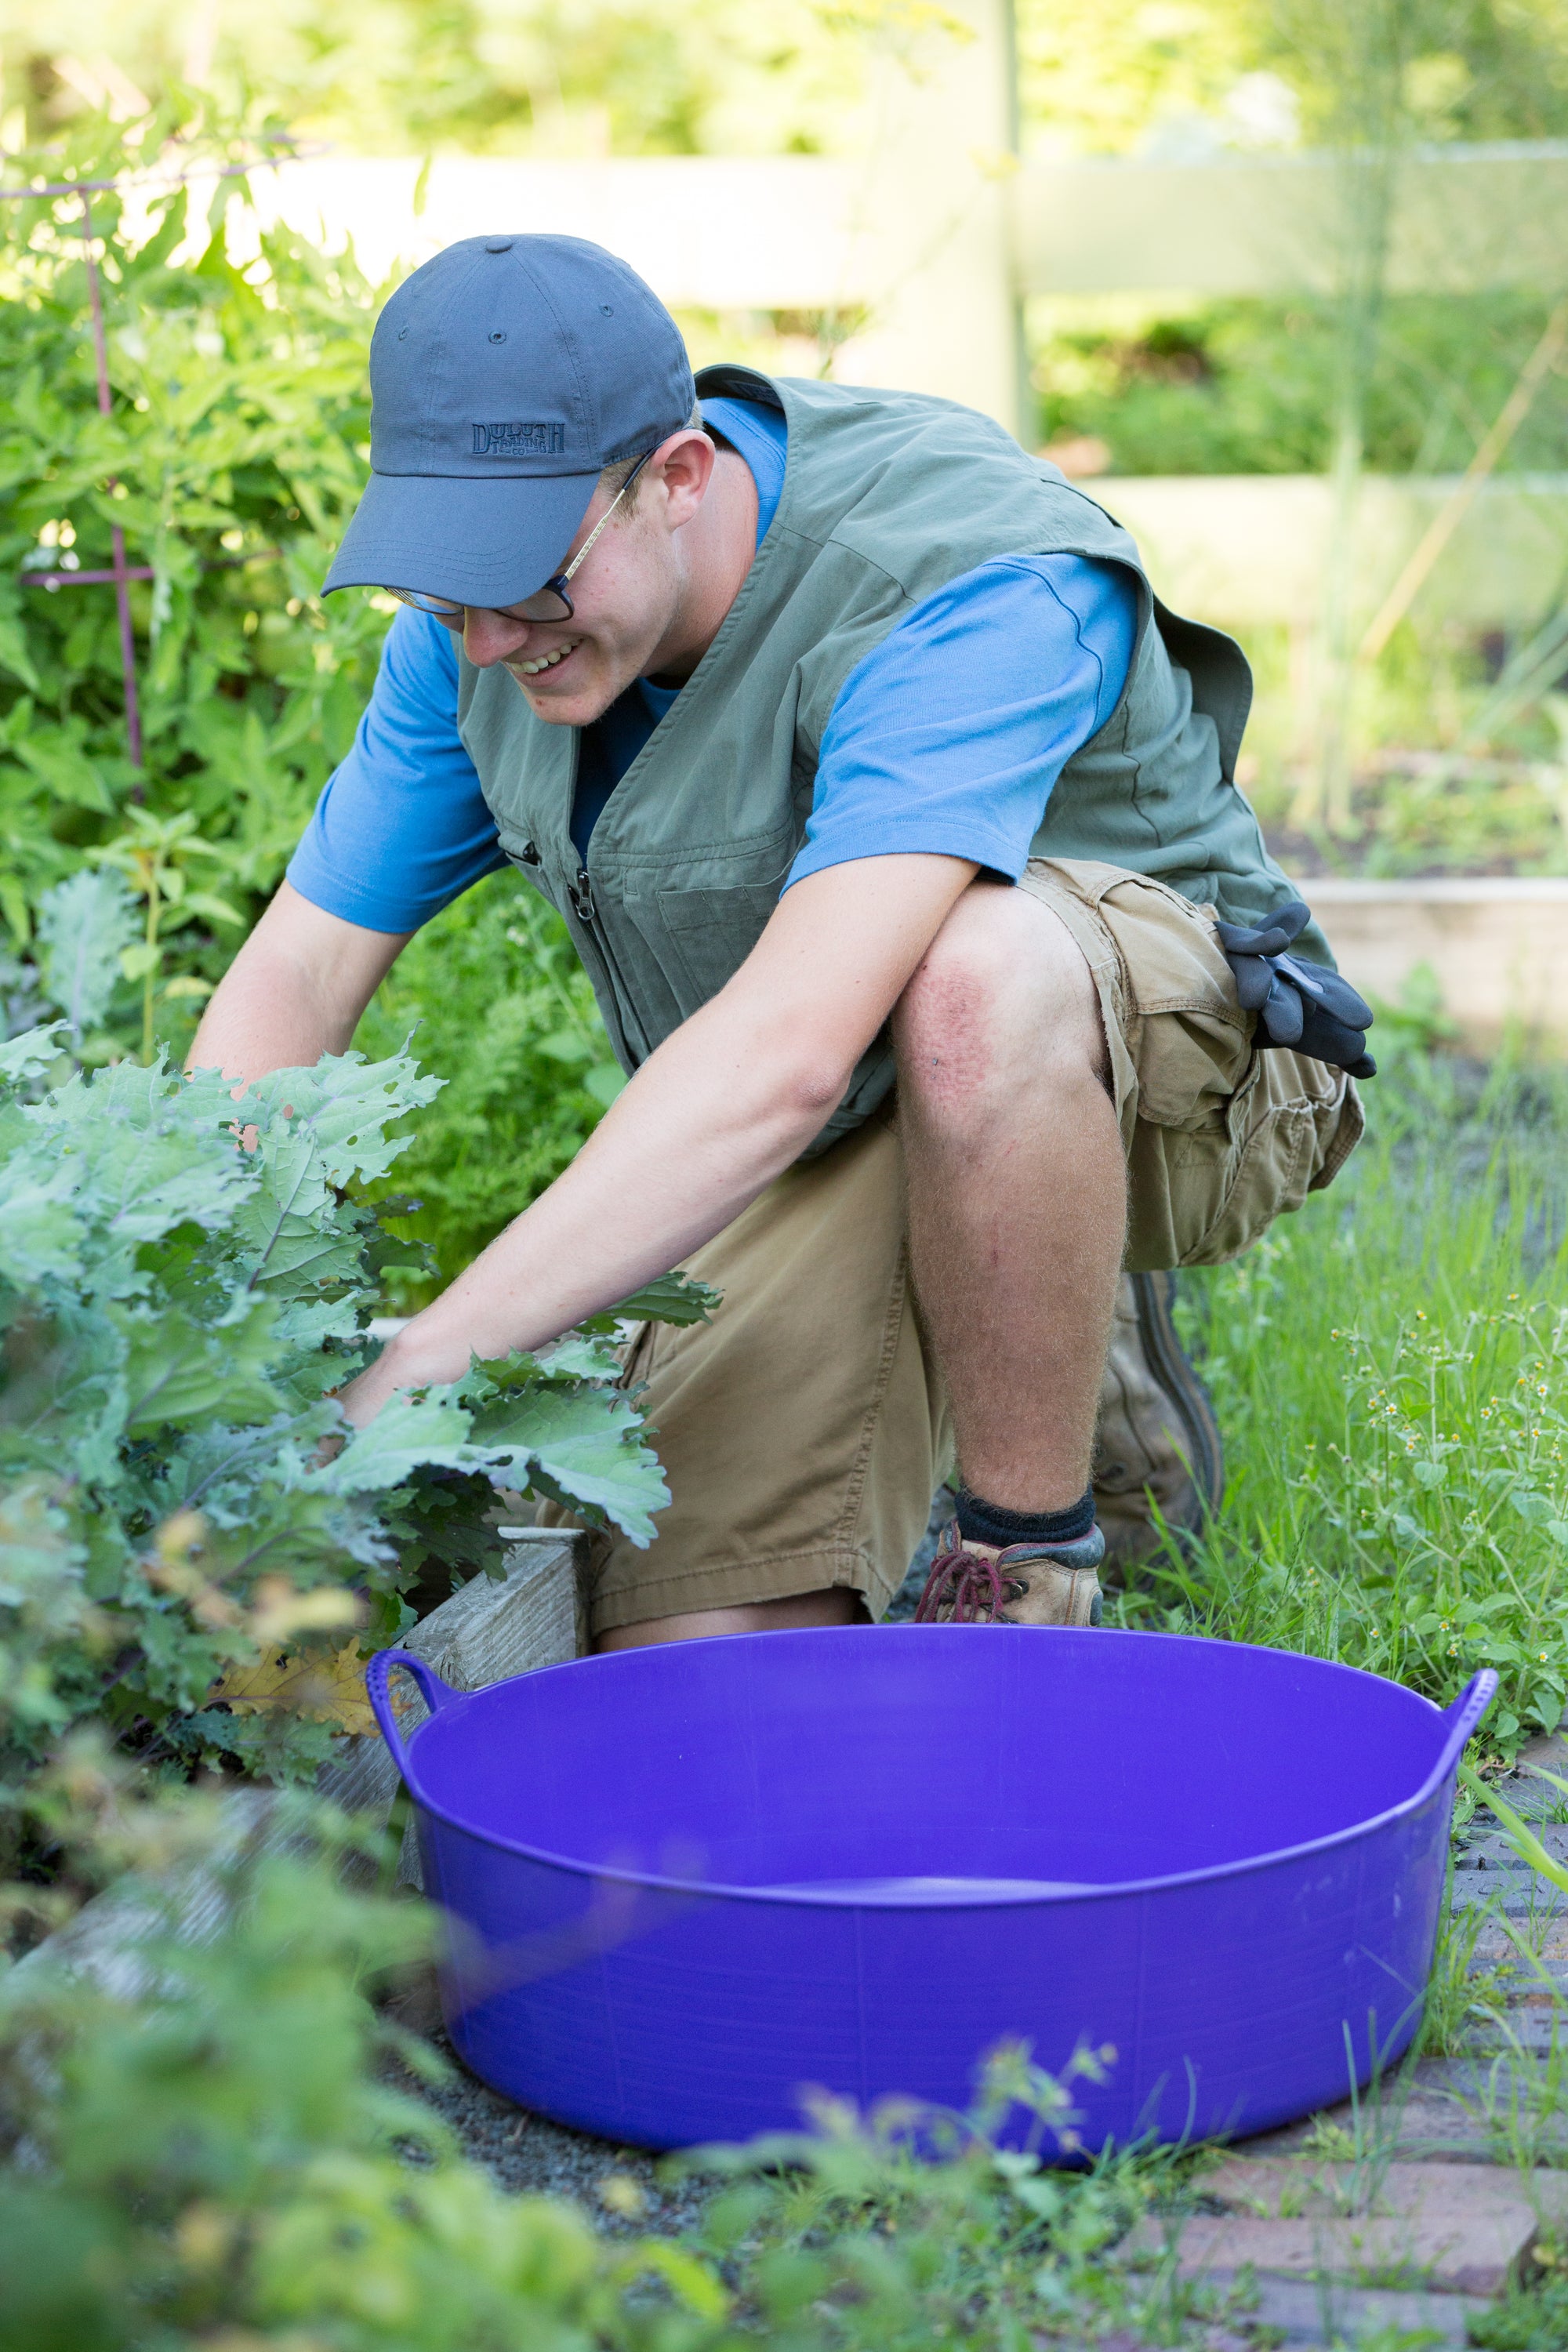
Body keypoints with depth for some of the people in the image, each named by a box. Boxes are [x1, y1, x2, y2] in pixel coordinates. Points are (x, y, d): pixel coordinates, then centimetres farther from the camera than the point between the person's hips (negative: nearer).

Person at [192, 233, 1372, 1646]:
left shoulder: (971, 582, -32)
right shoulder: (482, 630, -9)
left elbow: (792, 1051, -43)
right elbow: (296, 973, -6)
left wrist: (419, 1372, -47)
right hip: (821, 1154, 6)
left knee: (973, 975, -42)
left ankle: (1031, 1578, -19)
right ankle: (1065, 1354, 16)